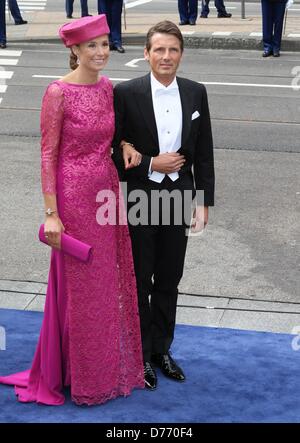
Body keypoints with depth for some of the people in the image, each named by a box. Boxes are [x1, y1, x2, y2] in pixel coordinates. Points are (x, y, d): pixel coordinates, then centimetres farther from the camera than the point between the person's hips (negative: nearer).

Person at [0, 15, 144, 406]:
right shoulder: (58, 92, -14)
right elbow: (48, 154, -13)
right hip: (74, 195, -6)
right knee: (79, 287, 5)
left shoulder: (107, 87, 5)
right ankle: (83, 375, 22)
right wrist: (51, 213, -16)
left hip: (107, 190, 6)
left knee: (109, 282, 15)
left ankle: (110, 364, 33)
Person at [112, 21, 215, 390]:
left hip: (178, 198, 3)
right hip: (138, 200, -3)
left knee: (169, 280, 15)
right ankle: (140, 356, 24)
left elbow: (204, 153, 4)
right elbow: (114, 150, -7)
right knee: (138, 282, 9)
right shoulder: (126, 94, -11)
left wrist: (204, 202, 2)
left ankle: (161, 350, 31)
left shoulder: (196, 93, 0)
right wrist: (151, 164, -17)